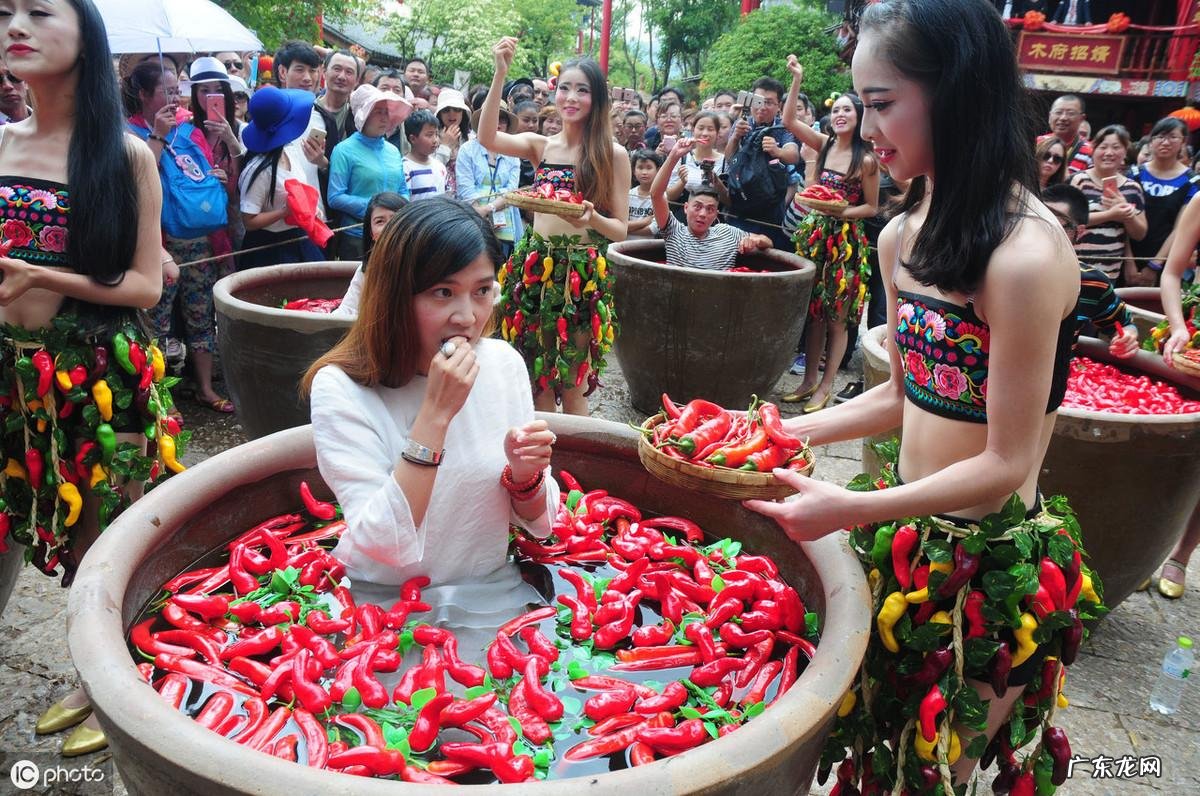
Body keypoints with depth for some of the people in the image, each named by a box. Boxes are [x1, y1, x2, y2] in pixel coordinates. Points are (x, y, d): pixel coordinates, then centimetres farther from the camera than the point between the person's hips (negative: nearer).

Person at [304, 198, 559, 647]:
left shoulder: (504, 363, -4)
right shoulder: (341, 388, -15)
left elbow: (537, 524, 3)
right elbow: (385, 547, -23)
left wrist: (525, 475, -19)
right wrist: (435, 413, -28)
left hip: (494, 598, 2)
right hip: (388, 607, -1)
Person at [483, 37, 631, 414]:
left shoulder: (613, 155, 0)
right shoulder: (540, 145, 8)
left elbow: (620, 229, -1)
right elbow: (487, 138, -11)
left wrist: (592, 218, -22)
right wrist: (500, 73, -18)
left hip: (583, 273, -3)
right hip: (535, 266, 3)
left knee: (572, 386, 3)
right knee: (536, 379, 9)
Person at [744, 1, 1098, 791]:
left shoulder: (1024, 253, -24)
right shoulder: (903, 236, 1)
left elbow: (1007, 463, -21)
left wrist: (853, 509, -29)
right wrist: (794, 431, 0)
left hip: (990, 554, -7)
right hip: (909, 531, 7)